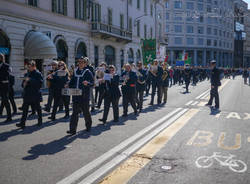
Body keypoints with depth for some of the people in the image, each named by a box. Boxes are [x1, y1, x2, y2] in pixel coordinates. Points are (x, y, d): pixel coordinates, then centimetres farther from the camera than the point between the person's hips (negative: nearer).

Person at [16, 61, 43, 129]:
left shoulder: (38, 74, -9)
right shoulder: (29, 73, 14)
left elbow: (40, 83, -22)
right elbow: (25, 82, 25)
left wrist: (30, 80, -23)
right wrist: (24, 83, 1)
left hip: (35, 94, -6)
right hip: (27, 94, 7)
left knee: (37, 108, 9)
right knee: (25, 108, 3)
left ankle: (40, 121, 26)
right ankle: (22, 123, 5)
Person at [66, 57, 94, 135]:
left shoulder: (88, 72, -4)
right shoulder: (75, 71, 12)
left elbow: (92, 83, -10)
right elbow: (72, 81, 21)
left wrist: (87, 83, -30)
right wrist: (68, 85, 2)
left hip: (84, 96, -4)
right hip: (75, 95, 4)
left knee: (86, 112, 9)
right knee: (75, 112, 0)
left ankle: (88, 126, 31)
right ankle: (73, 129, 0)